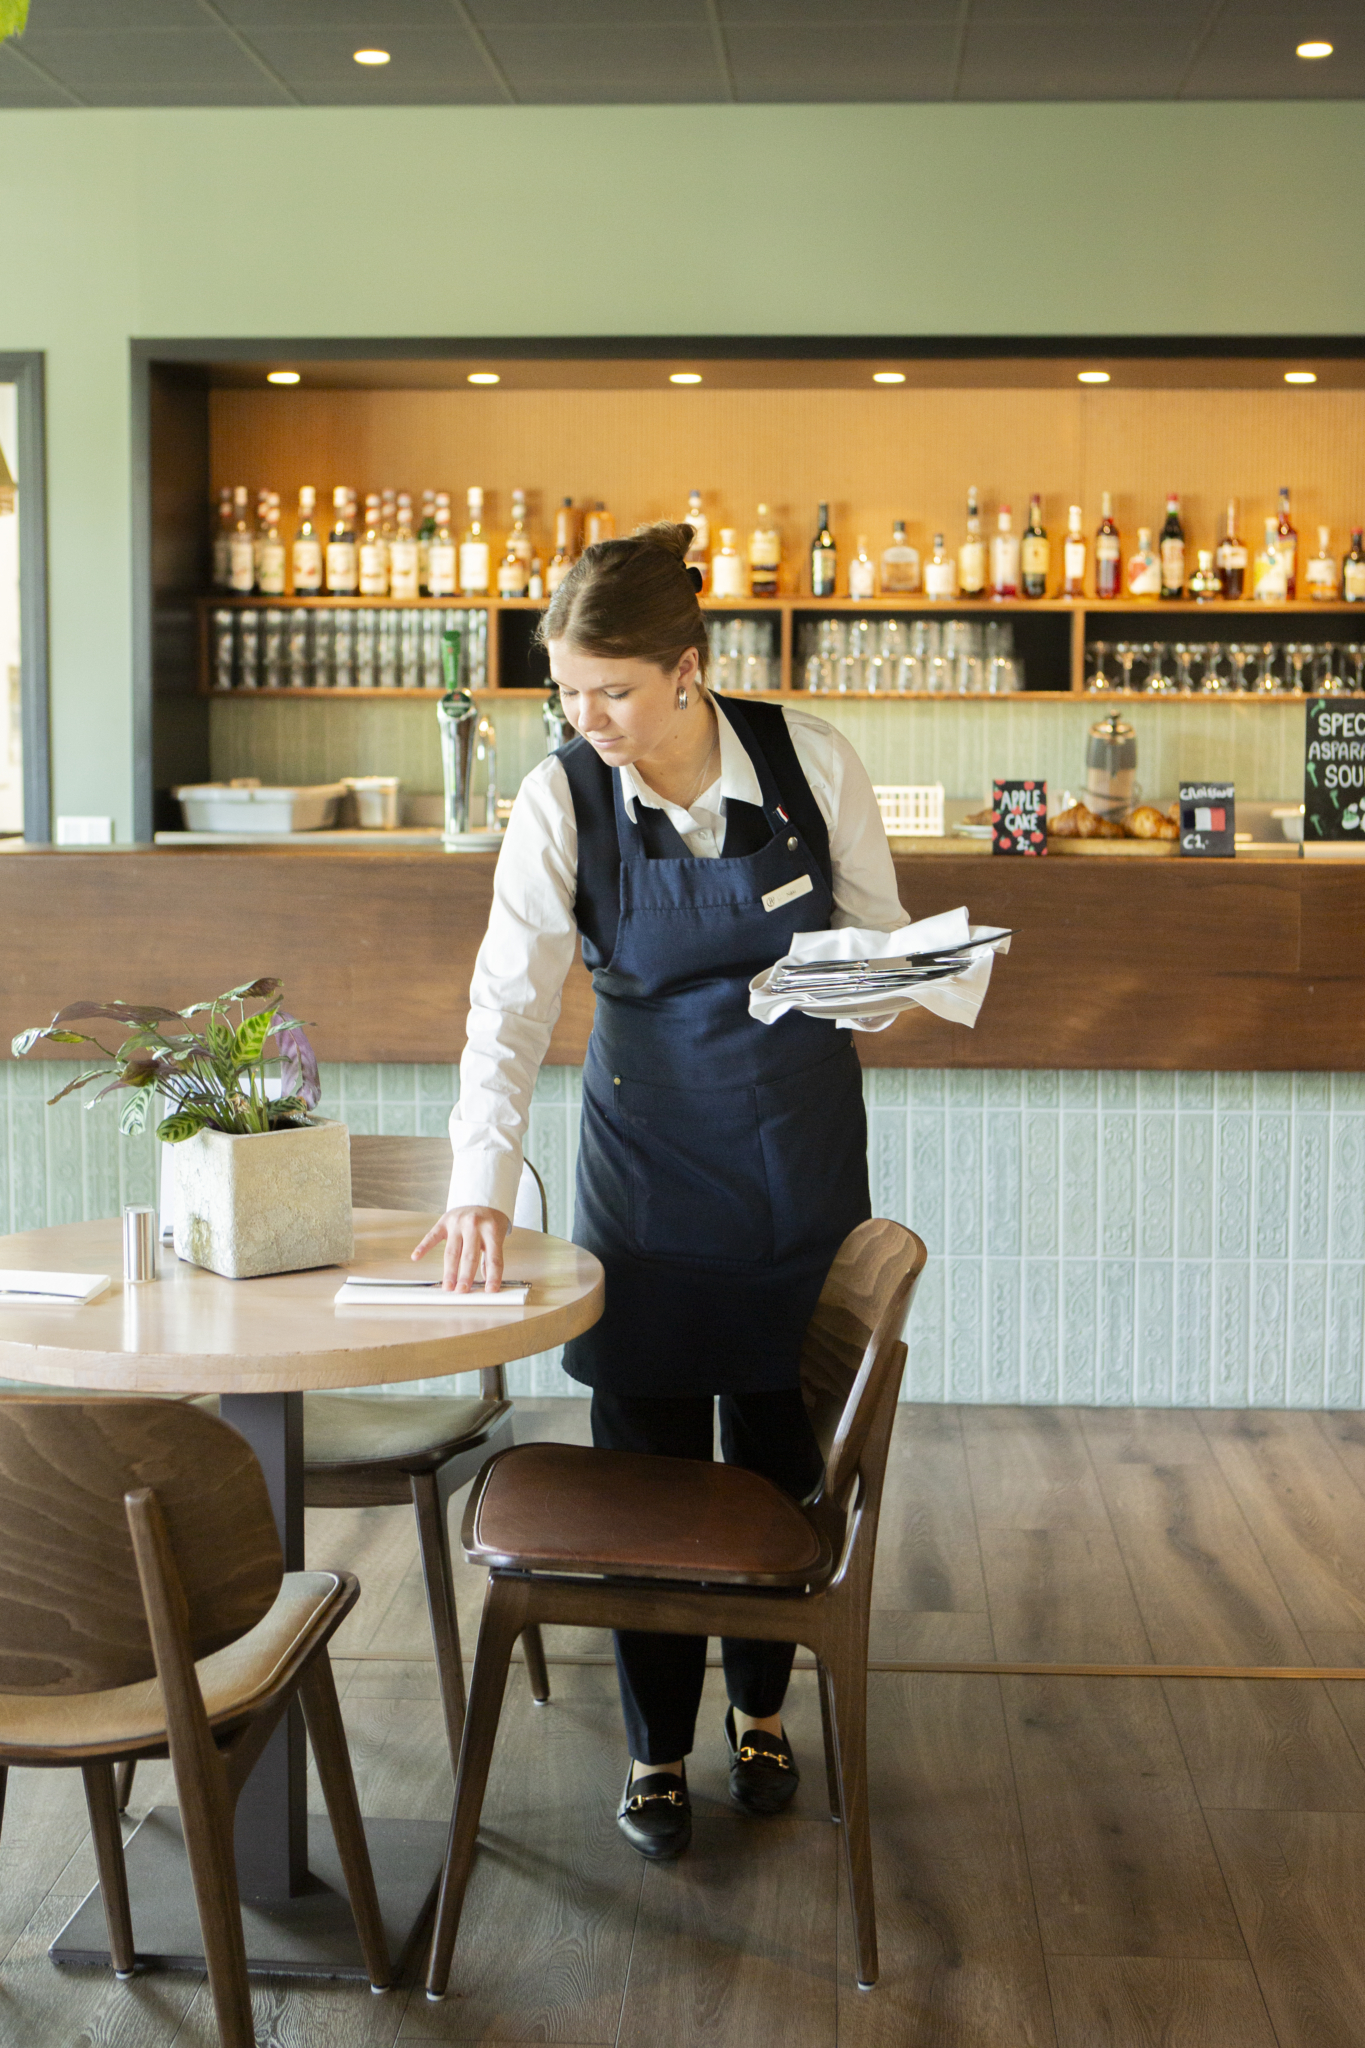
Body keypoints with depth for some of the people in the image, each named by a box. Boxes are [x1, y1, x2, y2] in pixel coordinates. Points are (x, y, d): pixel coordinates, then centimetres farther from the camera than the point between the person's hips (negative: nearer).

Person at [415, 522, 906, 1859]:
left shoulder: (811, 762, -12)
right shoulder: (563, 801, -13)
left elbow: (882, 938, 1)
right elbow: (511, 1001, -16)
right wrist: (482, 1183, -26)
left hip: (802, 1142, 1)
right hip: (650, 1142, 0)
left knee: (781, 1442, 10)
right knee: (648, 1448, 2)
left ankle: (762, 1705, 32)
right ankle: (656, 1748, 19)